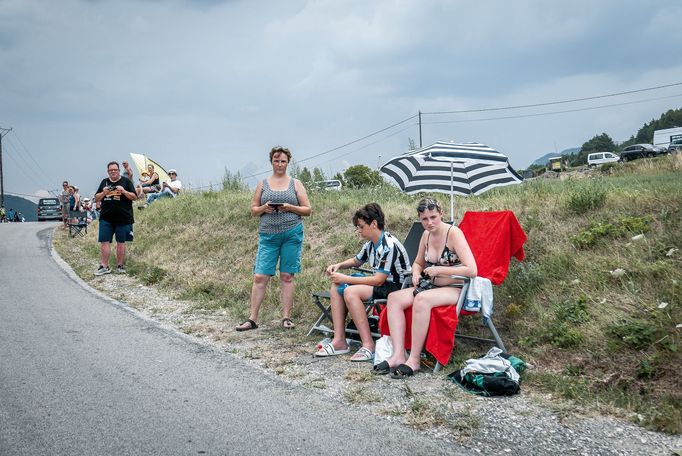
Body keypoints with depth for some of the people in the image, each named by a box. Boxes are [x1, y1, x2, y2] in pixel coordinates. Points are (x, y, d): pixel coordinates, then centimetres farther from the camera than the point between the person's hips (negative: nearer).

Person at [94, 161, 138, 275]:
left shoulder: (126, 181, 5)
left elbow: (134, 197, 0)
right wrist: (103, 193, -6)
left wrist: (124, 191, -15)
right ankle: (104, 266, 0)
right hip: (106, 218, 3)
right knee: (104, 242, -3)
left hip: (123, 218, -2)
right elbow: (96, 198, 14)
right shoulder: (104, 182, 14)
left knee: (121, 242, 3)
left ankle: (120, 266, 11)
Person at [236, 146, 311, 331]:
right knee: (260, 276, -5)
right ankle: (252, 319, 0)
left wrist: (290, 207, -11)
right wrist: (264, 208, -9)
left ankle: (286, 317, 10)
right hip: (268, 235, 1)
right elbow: (253, 210, 12)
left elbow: (307, 210, 6)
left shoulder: (295, 184, 9)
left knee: (287, 276, 3)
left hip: (292, 234, -1)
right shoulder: (263, 184, 12)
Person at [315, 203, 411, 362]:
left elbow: (378, 280, -26)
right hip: (382, 283, 10)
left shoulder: (388, 246, -22)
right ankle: (339, 340, -1)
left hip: (396, 287, -10)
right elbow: (356, 261, 27)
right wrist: (338, 265, 6)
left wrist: (346, 279, -21)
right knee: (336, 286, 5)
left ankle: (368, 345, -24)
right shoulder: (370, 244, 6)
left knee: (351, 292, -28)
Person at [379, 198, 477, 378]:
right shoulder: (426, 235, 7)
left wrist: (438, 270, -18)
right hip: (432, 287, 8)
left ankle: (414, 359, -28)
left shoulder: (454, 233, -15)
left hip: (457, 289, -8)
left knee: (421, 299, -35)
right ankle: (398, 355, -22)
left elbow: (471, 270, -24)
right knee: (394, 298, -13)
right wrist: (416, 273, 0)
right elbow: (418, 263, 24)